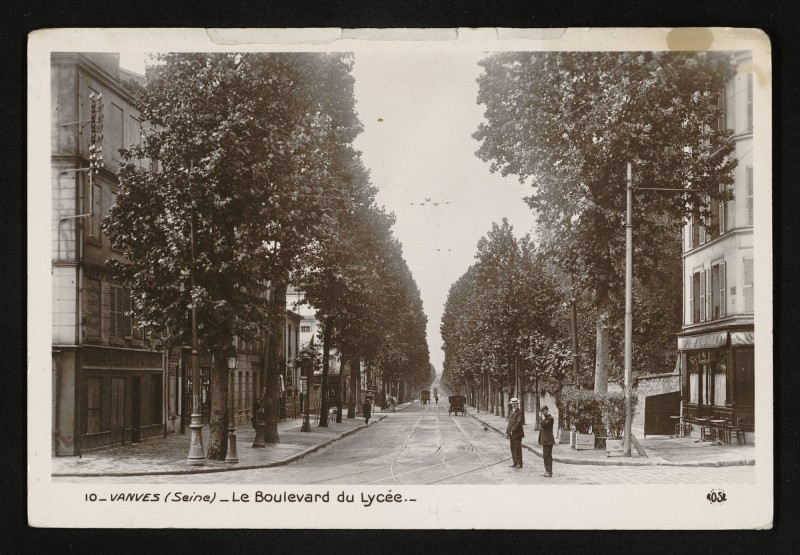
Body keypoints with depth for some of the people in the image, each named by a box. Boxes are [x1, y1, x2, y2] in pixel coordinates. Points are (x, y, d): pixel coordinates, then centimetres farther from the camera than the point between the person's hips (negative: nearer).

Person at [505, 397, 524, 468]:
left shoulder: (519, 412, -10)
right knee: (513, 449, 11)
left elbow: (519, 422, -20)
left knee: (518, 449, -4)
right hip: (512, 434, 8)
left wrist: (512, 430, -18)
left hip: (517, 434, -8)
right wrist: (507, 432, 12)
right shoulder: (511, 412, 16)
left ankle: (519, 464, 2)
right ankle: (515, 463, 18)